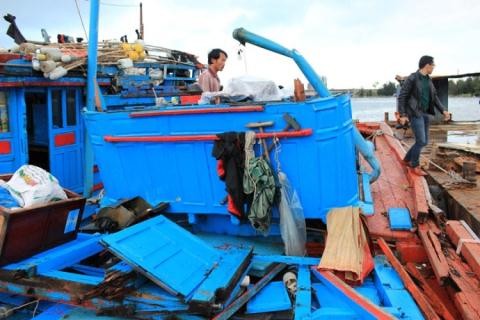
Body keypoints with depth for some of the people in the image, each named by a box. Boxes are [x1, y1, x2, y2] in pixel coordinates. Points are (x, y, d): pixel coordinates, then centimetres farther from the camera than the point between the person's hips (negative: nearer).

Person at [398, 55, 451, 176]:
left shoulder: (428, 80, 11)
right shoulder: (411, 79, -12)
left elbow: (434, 97, 15)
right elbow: (401, 97, -13)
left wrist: (443, 110, 5)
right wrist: (402, 115, -18)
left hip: (425, 113, 8)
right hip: (415, 113, -8)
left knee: (424, 141, 9)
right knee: (421, 141, -11)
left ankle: (407, 159, 25)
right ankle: (415, 165, 6)